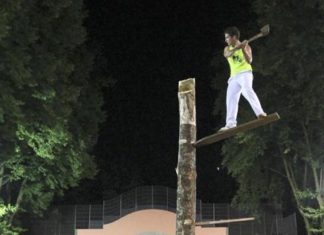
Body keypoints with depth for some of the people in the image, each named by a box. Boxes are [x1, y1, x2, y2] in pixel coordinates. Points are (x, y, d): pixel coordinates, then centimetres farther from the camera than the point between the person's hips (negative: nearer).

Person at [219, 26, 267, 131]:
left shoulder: (246, 46, 1)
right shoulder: (227, 49, 12)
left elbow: (249, 61, -12)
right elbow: (227, 55, -13)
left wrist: (243, 49, -25)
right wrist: (236, 48, -30)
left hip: (245, 73, -6)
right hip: (234, 76, 6)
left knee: (247, 90, -31)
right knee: (231, 99, -2)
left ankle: (260, 113, -39)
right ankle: (230, 123, -2)